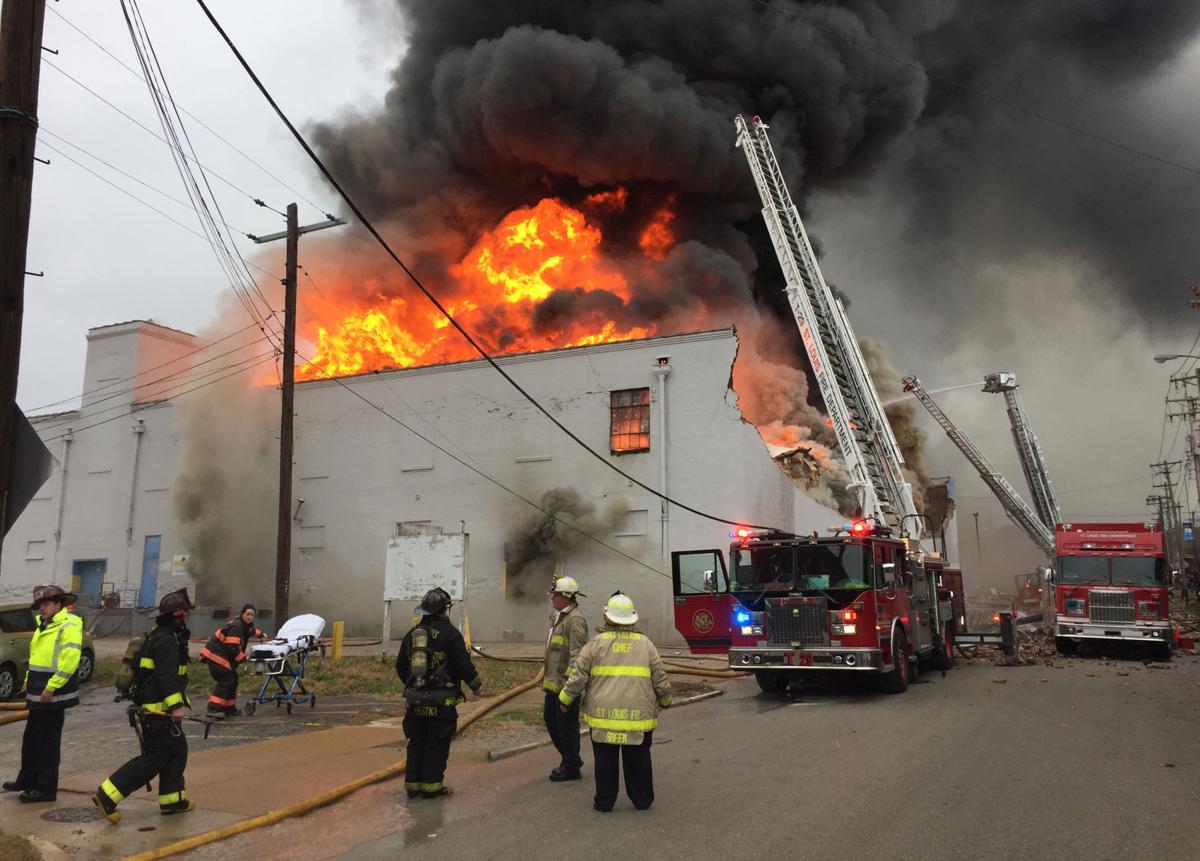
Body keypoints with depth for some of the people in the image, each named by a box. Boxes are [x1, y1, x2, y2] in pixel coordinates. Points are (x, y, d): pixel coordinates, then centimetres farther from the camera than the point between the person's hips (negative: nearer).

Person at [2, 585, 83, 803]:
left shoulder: (68, 626, -16)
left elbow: (70, 660, -25)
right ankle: (27, 779, 34)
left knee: (48, 743, -1)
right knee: (31, 740, 19)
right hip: (38, 695, 9)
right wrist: (29, 680, 16)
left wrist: (51, 687, -24)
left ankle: (46, 789, 8)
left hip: (52, 696, -9)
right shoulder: (44, 626, 14)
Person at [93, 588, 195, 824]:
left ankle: (172, 800, 21)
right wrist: (176, 705, -27)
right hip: (159, 712, -11)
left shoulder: (161, 637, 16)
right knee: (152, 759, -6)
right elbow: (166, 676, -26)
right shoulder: (166, 639, -18)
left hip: (159, 710, 11)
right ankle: (107, 796, -2)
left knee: (177, 751, 15)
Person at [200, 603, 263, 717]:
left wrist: (260, 634, 54)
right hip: (215, 655, -10)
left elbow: (250, 630, 40)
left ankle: (229, 708, 21)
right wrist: (243, 658, -13)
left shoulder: (246, 624, 11)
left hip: (224, 656, 10)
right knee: (226, 680, -17)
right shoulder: (236, 626, -21)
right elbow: (232, 647, -25)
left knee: (232, 679, 12)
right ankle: (213, 708, -21)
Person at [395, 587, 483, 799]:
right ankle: (431, 786, 8)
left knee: (416, 743, 14)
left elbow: (400, 667, 16)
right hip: (441, 701, -5)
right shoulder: (450, 634, -10)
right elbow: (464, 666, -11)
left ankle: (413, 785, 19)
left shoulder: (412, 633, 8)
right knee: (437, 744, 4)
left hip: (415, 700, 5)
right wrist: (477, 686, 6)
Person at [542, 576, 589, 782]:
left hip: (567, 682, -10)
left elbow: (577, 654, -23)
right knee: (550, 718, 16)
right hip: (554, 682, 10)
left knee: (566, 723, -1)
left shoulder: (575, 618, -17)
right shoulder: (558, 617, 16)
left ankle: (571, 768, 12)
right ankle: (570, 758, 29)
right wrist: (547, 678, 23)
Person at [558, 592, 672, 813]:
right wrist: (665, 701, 25)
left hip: (603, 714, -1)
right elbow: (660, 679, 6)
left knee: (605, 761, 12)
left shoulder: (597, 643, -3)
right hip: (639, 715, 1)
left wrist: (565, 700, 11)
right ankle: (642, 799, 24)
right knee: (638, 761, 15)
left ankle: (604, 801, 19)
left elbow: (578, 676, -3)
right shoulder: (645, 644, 2)